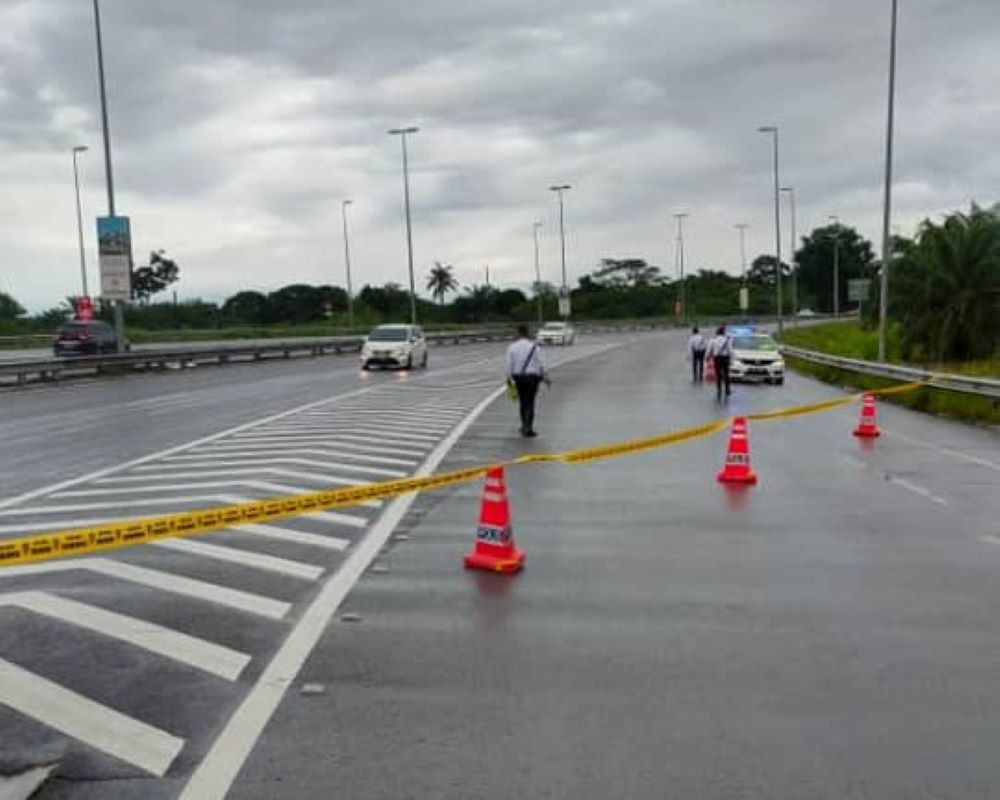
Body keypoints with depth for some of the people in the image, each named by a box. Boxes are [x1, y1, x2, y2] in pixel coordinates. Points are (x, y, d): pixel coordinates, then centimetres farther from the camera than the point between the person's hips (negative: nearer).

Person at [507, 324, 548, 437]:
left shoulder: (512, 347, -4)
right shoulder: (534, 347, -7)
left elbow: (509, 365, -4)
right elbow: (540, 364, -5)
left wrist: (509, 379, 5)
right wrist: (545, 377, 6)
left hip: (518, 377, 2)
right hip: (532, 377, -2)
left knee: (523, 402, 16)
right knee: (530, 403, 0)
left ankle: (525, 427, 25)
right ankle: (528, 429, -4)